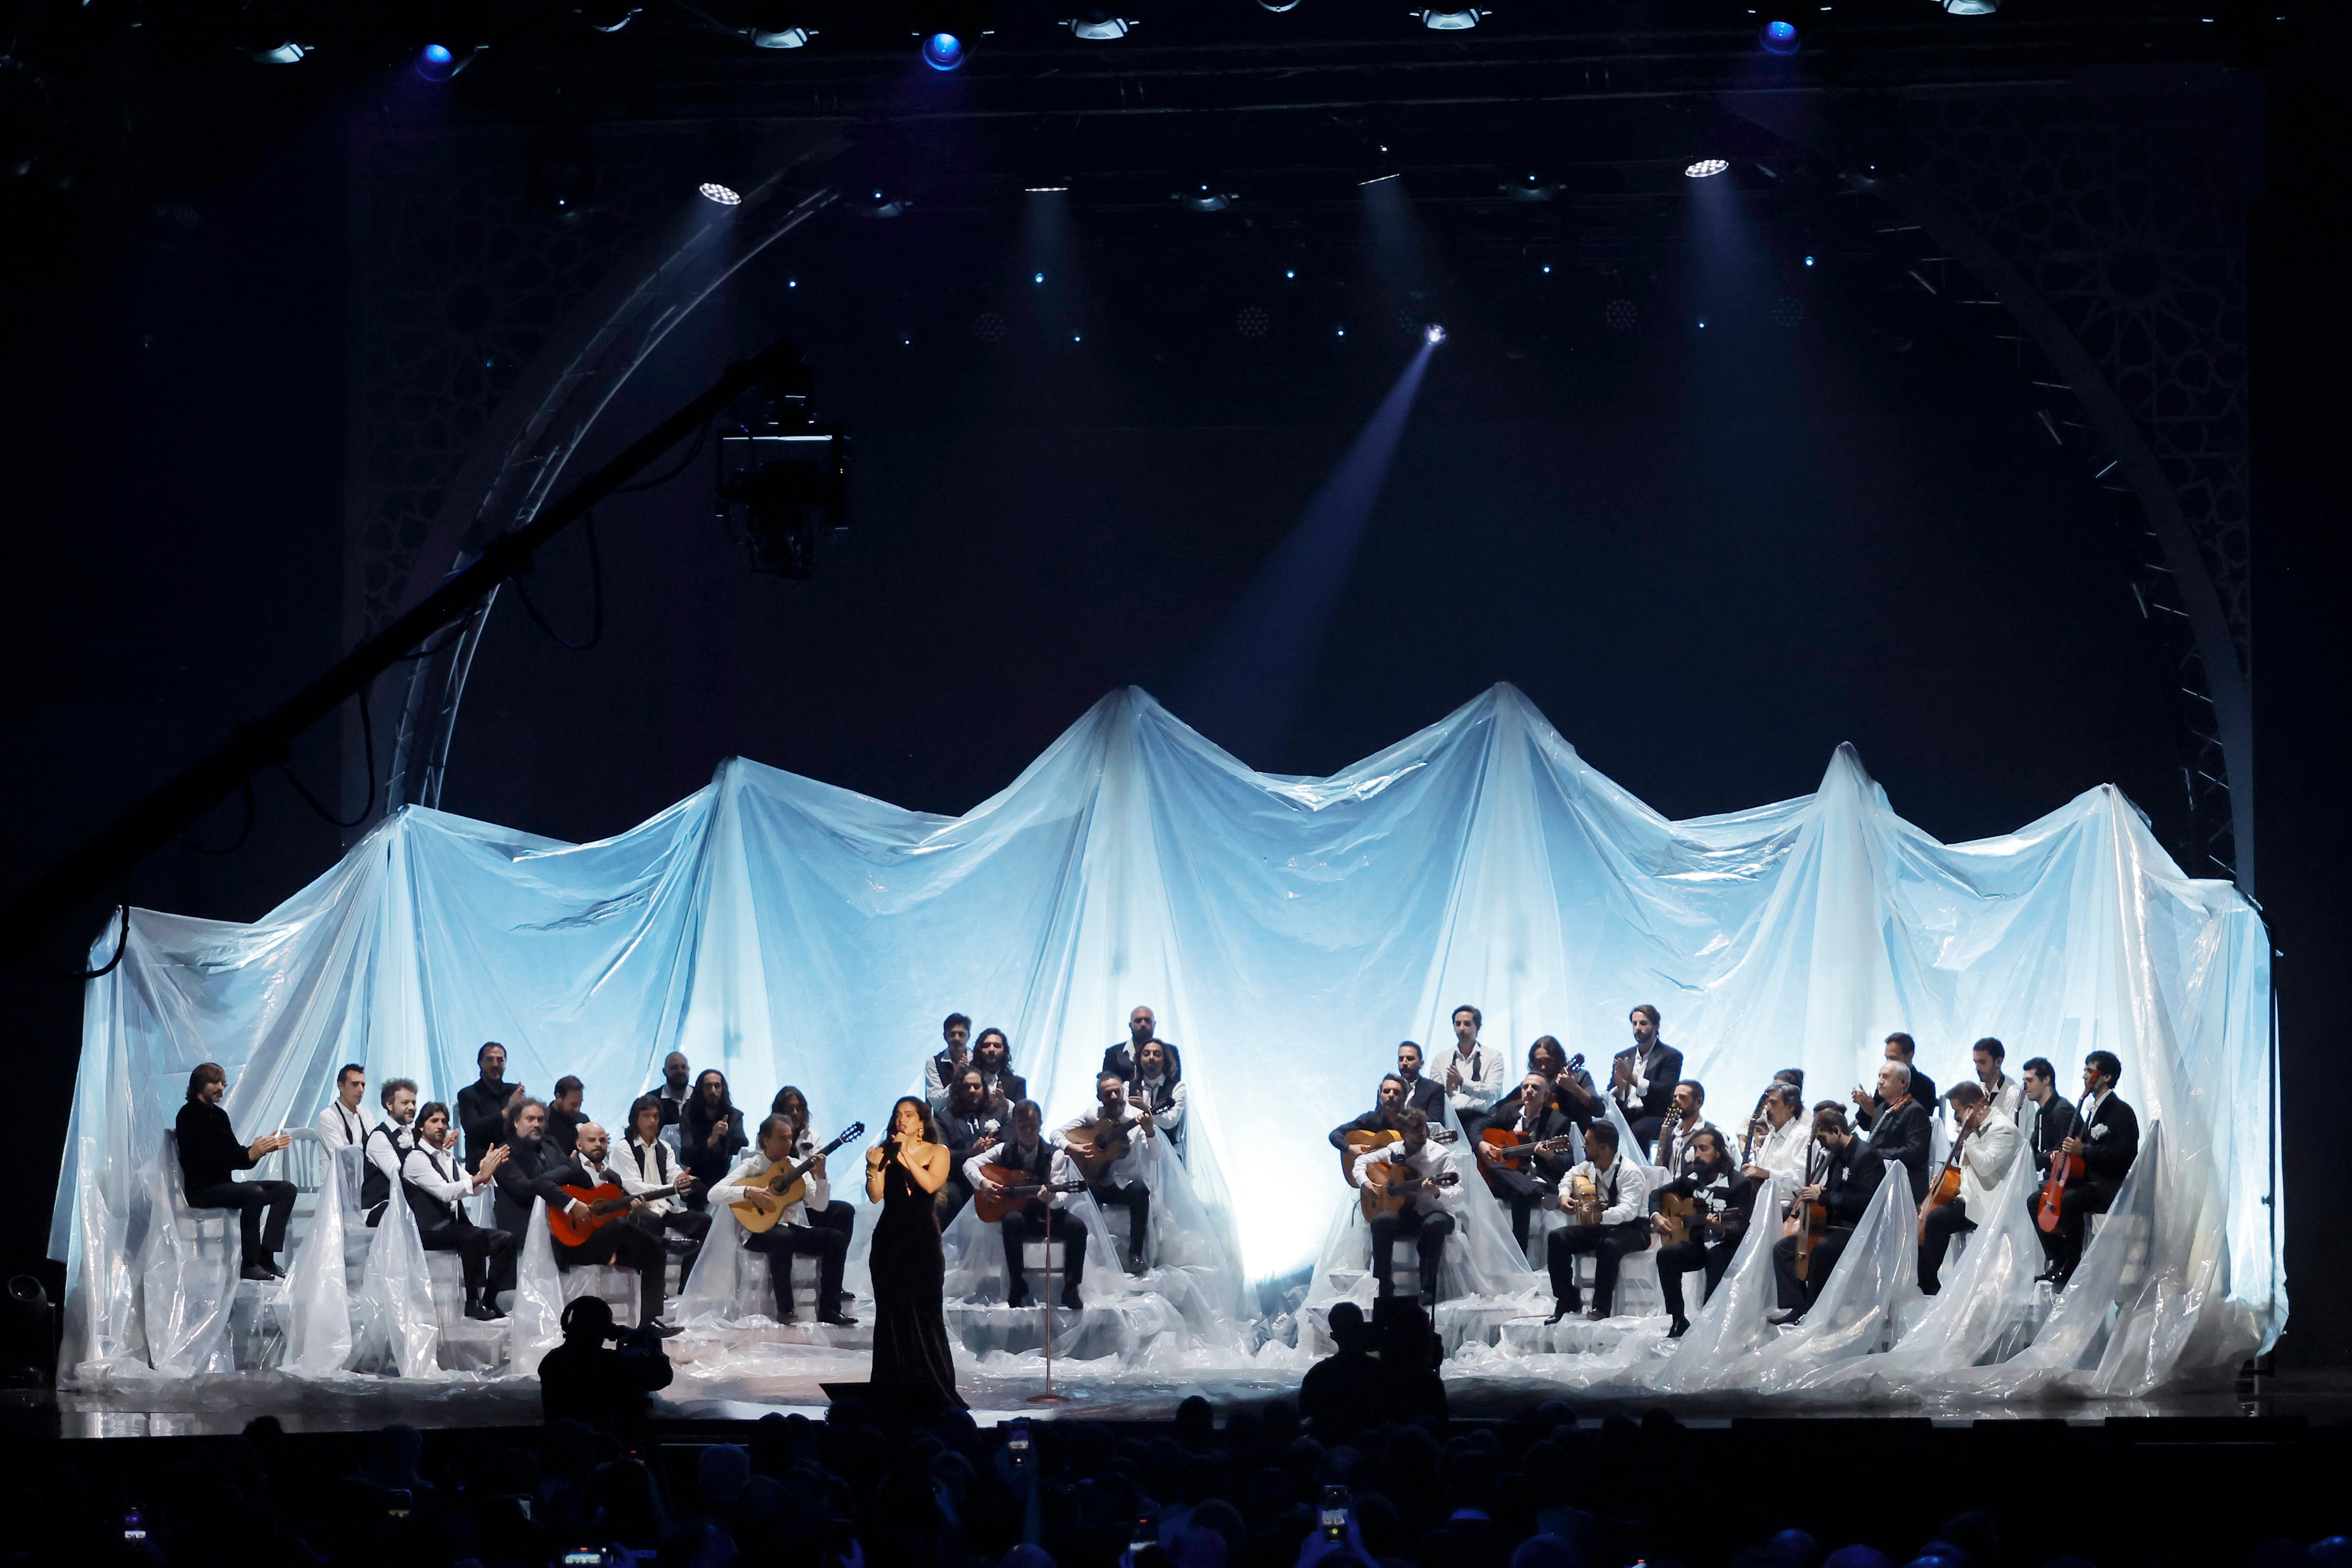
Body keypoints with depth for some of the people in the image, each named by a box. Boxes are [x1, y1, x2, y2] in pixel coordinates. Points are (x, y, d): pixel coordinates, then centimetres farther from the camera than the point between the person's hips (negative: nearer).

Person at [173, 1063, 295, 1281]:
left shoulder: (219, 1115, 19)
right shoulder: (190, 1115, -9)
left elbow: (234, 1154, 14)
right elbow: (209, 1160, -20)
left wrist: (264, 1148, -3)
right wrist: (250, 1154, -27)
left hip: (224, 1186, 9)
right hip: (202, 1191, -9)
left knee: (286, 1189, -2)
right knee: (254, 1193, -34)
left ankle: (266, 1257, -15)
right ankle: (249, 1265, -30)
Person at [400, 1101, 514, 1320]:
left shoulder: (447, 1156, 19)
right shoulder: (416, 1158, -8)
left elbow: (474, 1189, 12)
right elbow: (445, 1193, -21)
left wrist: (489, 1169, -7)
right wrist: (481, 1176, -28)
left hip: (452, 1226, 8)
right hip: (427, 1232, -8)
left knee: (505, 1240, -8)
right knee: (475, 1236, -33)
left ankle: (489, 1301, -7)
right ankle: (473, 1305, -28)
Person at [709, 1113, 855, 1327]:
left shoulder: (796, 1166, 11)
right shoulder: (752, 1165, -4)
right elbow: (714, 1194, -16)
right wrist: (750, 1192, -27)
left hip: (793, 1228, 5)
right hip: (760, 1233, -5)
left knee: (836, 1238, -17)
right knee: (783, 1237, -39)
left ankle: (829, 1309, -14)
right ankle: (784, 1309, -28)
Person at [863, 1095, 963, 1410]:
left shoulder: (938, 1152, 2)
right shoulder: (886, 1152, 4)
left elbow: (931, 1184, -15)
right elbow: (875, 1196, -3)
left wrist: (906, 1154, -16)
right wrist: (874, 1168, -18)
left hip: (923, 1240, -2)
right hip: (890, 1239, 2)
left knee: (925, 1313, -4)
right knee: (892, 1314, 3)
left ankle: (934, 1388, 0)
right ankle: (894, 1387, 8)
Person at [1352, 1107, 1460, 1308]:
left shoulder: (1439, 1155, -7)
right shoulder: (1392, 1152, 4)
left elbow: (1458, 1195, -14)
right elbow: (1362, 1161, 20)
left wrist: (1437, 1193, -34)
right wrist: (1365, 1183, 1)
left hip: (1433, 1211, -3)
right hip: (1404, 1214, 3)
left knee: (1435, 1224, -39)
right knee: (1381, 1222, -31)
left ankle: (1428, 1290, -33)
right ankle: (1384, 1289, -24)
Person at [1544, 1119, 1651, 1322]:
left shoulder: (1630, 1172, -21)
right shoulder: (1590, 1167, 3)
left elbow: (1628, 1210, -36)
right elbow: (1571, 1177, 27)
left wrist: (1599, 1217, -52)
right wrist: (1564, 1197, 5)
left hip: (1632, 1228, -7)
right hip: (1600, 1227, 7)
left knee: (1608, 1245, -40)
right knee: (1557, 1238, -12)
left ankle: (1602, 1307, -29)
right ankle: (1567, 1302, -5)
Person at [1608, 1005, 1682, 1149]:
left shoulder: (1672, 1056, 5)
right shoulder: (1623, 1057, 20)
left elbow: (1666, 1090, -9)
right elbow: (1610, 1096, 14)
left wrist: (1632, 1078, -17)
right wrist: (1619, 1088, -11)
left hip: (1654, 1117, -4)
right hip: (1625, 1116, 4)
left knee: (1638, 1131, -38)